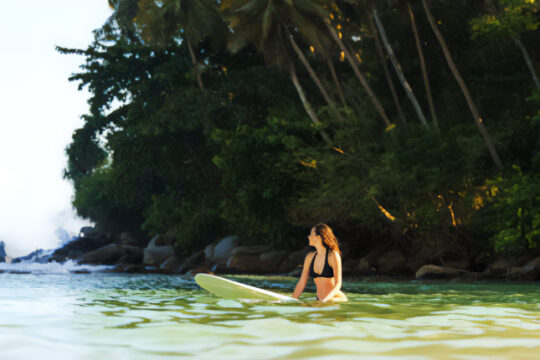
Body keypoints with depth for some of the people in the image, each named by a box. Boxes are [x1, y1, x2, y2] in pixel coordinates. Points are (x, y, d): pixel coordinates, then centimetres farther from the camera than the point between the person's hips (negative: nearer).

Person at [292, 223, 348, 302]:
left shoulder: (333, 255, -10)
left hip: (337, 300, -7)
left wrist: (324, 301, -31)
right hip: (319, 300, 7)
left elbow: (337, 284, -16)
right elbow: (301, 283, 10)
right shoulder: (310, 257, 8)